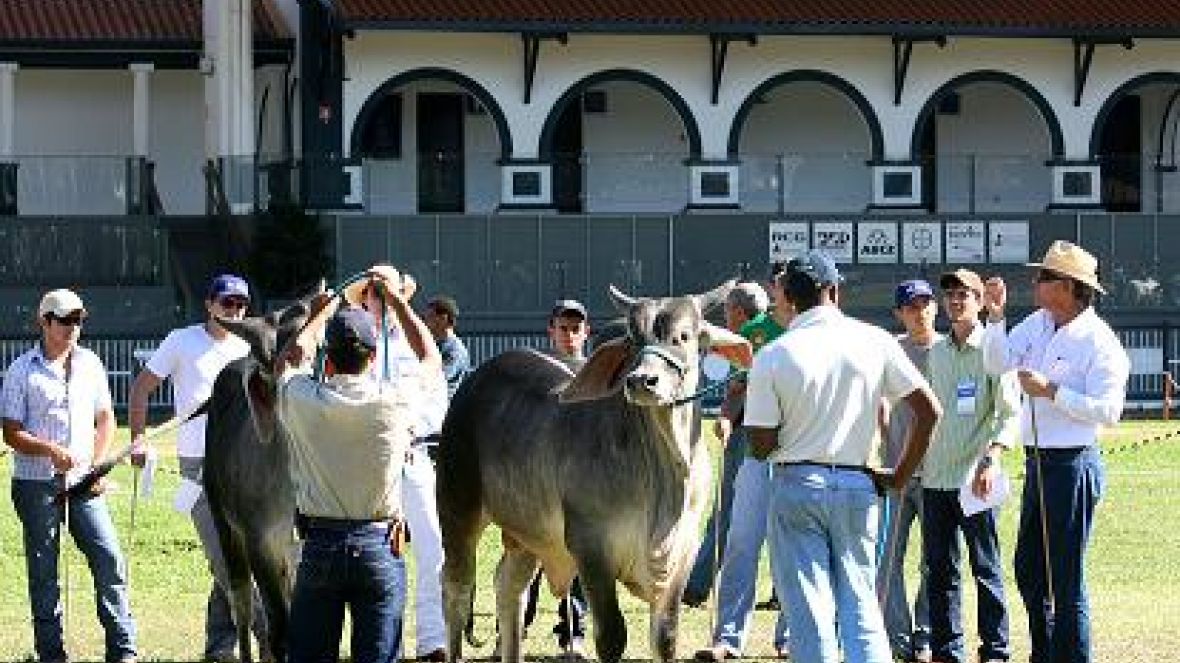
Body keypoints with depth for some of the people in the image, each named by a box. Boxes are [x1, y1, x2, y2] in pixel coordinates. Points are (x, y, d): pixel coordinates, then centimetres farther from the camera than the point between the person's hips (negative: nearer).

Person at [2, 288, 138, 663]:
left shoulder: (90, 364, 10)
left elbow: (105, 419, 16)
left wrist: (98, 464, 2)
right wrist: (51, 451, -23)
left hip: (84, 484, 3)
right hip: (36, 486, -3)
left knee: (110, 561, -5)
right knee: (43, 572, 1)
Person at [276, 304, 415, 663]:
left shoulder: (304, 401, -8)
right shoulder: (395, 403, -10)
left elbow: (290, 358, 16)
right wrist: (398, 301, 23)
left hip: (319, 548, 1)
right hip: (380, 548, -1)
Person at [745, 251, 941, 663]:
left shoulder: (771, 357, -7)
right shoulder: (873, 342, -1)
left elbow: (761, 447, -6)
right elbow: (929, 410, 0)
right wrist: (900, 475, 9)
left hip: (796, 486, -2)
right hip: (857, 485, 2)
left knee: (808, 611, 1)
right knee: (860, 603, 9)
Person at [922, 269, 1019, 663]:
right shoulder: (936, 353, 14)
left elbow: (1010, 413, -10)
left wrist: (992, 458, -23)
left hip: (975, 479, -6)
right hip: (935, 478, 6)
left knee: (986, 569, -1)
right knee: (939, 568, 8)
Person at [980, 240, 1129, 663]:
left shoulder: (1099, 343, -15)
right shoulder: (1039, 324, 10)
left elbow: (1108, 411, -20)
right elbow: (998, 364, 10)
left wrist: (1052, 391, -21)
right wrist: (995, 316, -3)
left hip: (1072, 465, -9)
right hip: (1038, 464, 9)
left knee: (1064, 579, -5)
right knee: (1028, 571, 17)